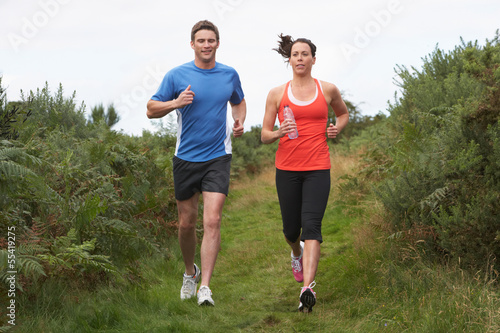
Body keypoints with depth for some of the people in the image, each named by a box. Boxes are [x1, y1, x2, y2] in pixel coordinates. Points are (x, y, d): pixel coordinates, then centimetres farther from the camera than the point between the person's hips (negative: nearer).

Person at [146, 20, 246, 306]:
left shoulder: (230, 75, 5)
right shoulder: (177, 75, -3)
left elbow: (239, 101, 24)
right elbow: (151, 110, 0)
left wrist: (239, 122, 4)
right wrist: (175, 103, -19)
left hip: (218, 158, 0)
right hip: (185, 158, 0)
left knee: (212, 221, -14)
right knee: (187, 223, 9)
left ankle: (205, 286, -12)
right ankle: (190, 272, 35)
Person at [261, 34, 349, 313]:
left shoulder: (328, 90, 6)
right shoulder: (277, 94, 4)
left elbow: (344, 113, 26)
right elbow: (265, 135, 5)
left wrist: (337, 128, 4)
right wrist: (278, 133, -17)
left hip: (318, 168, -1)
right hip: (287, 168, 1)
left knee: (311, 225, -16)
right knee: (291, 228, 10)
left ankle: (308, 288, -22)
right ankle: (298, 253, 47)